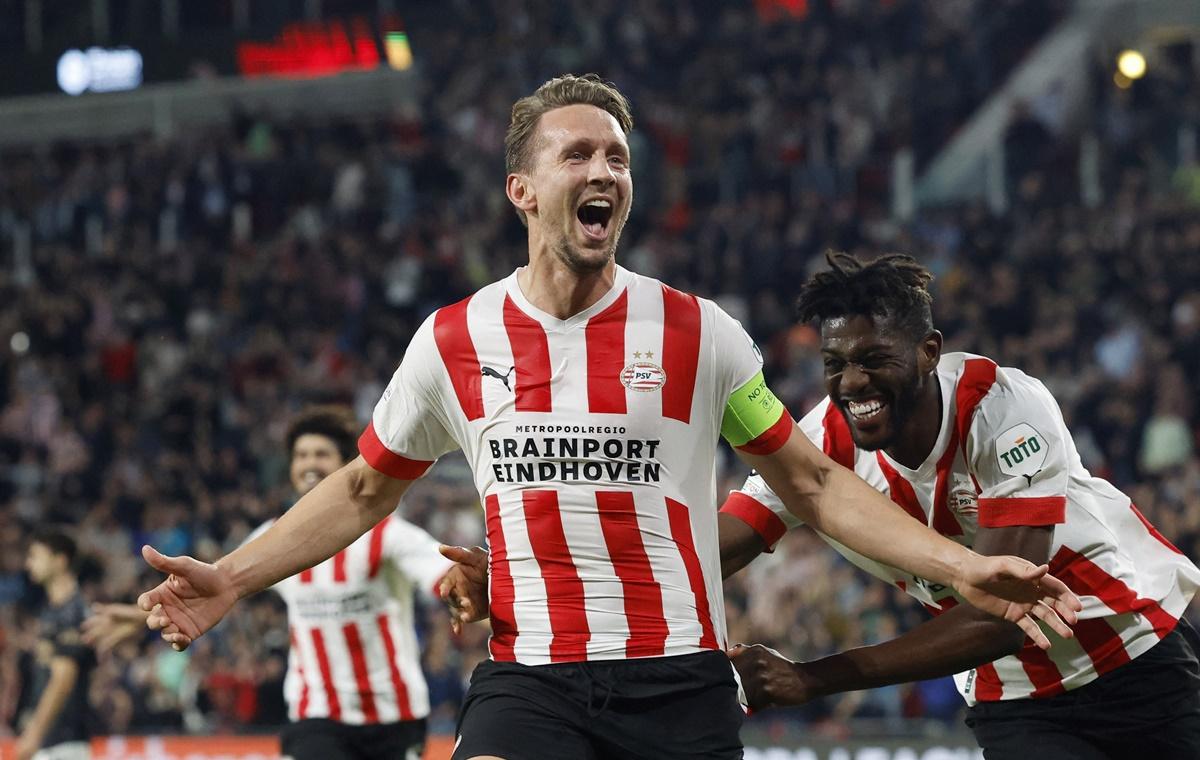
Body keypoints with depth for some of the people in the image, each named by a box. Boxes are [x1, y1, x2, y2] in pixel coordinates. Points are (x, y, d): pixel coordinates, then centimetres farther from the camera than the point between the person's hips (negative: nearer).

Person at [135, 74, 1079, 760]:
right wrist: (230, 579, 7)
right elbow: (363, 490, 18)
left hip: (680, 683, 0)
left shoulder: (696, 334, 2)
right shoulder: (455, 341, 5)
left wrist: (962, 567, -2)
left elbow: (812, 482, 8)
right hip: (529, 681, 0)